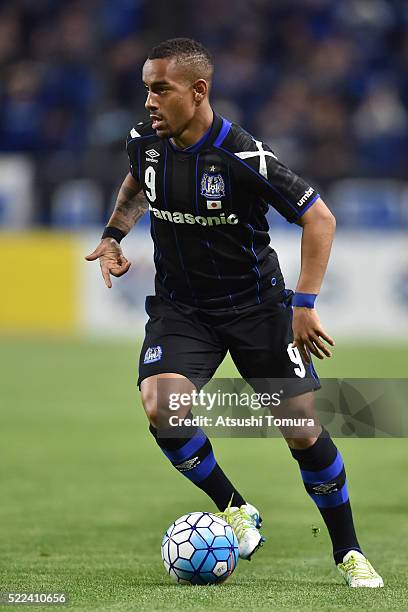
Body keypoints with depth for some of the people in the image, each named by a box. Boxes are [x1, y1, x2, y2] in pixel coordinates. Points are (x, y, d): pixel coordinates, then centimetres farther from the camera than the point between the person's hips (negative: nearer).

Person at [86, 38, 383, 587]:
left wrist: (305, 304, -21)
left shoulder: (243, 157, -23)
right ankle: (235, 511, 2)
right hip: (180, 307, 4)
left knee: (303, 432, -4)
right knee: (162, 410, -22)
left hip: (255, 305, -3)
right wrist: (113, 234, 5)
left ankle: (349, 552, 16)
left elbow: (319, 218, -16)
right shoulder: (145, 142, -6)